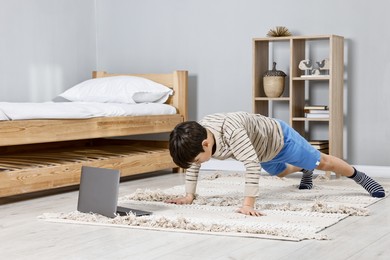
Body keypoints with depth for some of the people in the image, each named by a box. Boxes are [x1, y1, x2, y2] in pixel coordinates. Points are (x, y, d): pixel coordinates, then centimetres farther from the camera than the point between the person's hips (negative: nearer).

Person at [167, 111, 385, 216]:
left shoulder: (231, 131, -49)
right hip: (263, 151, 8)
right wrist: (189, 195, -13)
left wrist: (248, 204, -55)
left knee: (322, 162, 12)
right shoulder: (197, 134, -25)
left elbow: (252, 164, -53)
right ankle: (306, 171, 70)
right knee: (282, 172, 36)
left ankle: (361, 177, 37)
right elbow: (193, 165, -8)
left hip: (280, 138, -8)